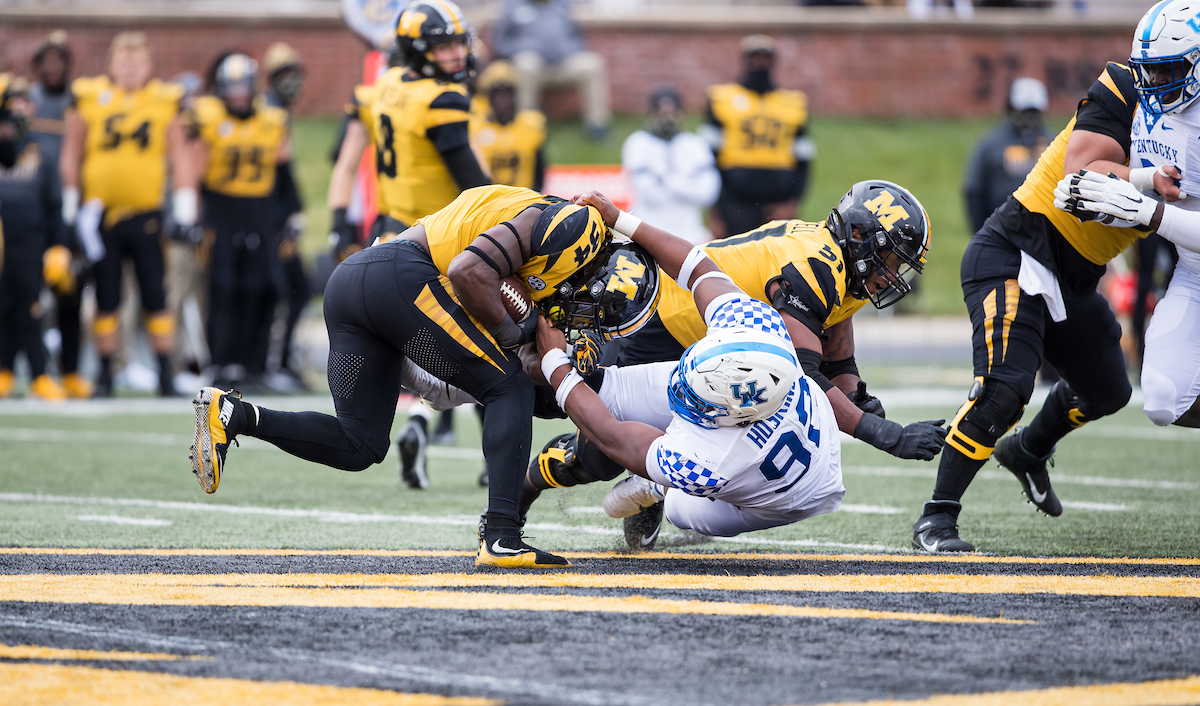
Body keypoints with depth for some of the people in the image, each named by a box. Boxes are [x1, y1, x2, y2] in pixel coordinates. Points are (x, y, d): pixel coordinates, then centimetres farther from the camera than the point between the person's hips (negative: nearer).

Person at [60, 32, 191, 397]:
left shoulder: (166, 101, 3)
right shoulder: (88, 97, 2)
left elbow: (178, 156, 8)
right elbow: (71, 155, 8)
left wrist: (184, 206, 1)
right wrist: (71, 206, 6)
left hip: (146, 215, 0)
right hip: (100, 213, 0)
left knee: (155, 298, 0)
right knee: (106, 299, 6)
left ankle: (165, 374, 7)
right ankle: (105, 374, 15)